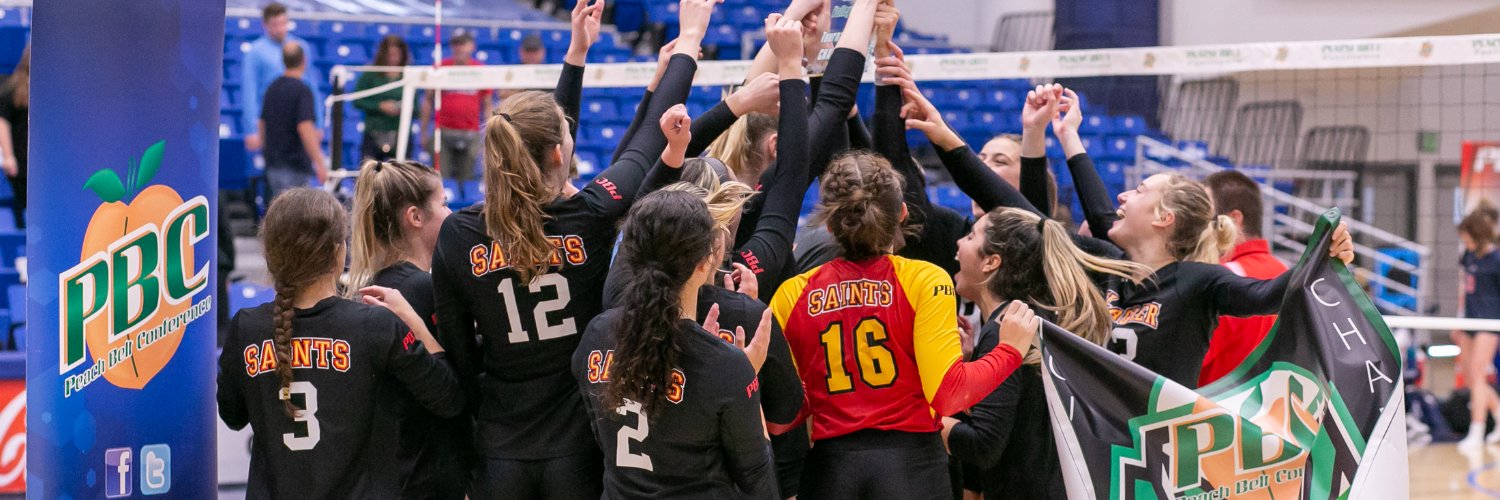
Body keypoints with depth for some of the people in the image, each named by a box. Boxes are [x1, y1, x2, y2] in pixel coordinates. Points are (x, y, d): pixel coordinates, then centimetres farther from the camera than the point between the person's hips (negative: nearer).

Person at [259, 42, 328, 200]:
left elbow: (262, 126, 18)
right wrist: (320, 164, -22)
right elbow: (305, 128, -22)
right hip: (295, 164, -8)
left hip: (273, 163, 8)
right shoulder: (302, 90, -14)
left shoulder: (272, 88, 10)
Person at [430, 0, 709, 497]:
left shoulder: (457, 236, -8)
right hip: (581, 454, -2)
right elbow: (653, 135, 0)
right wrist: (689, 40, 14)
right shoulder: (590, 219, -13)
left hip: (501, 457, 2)